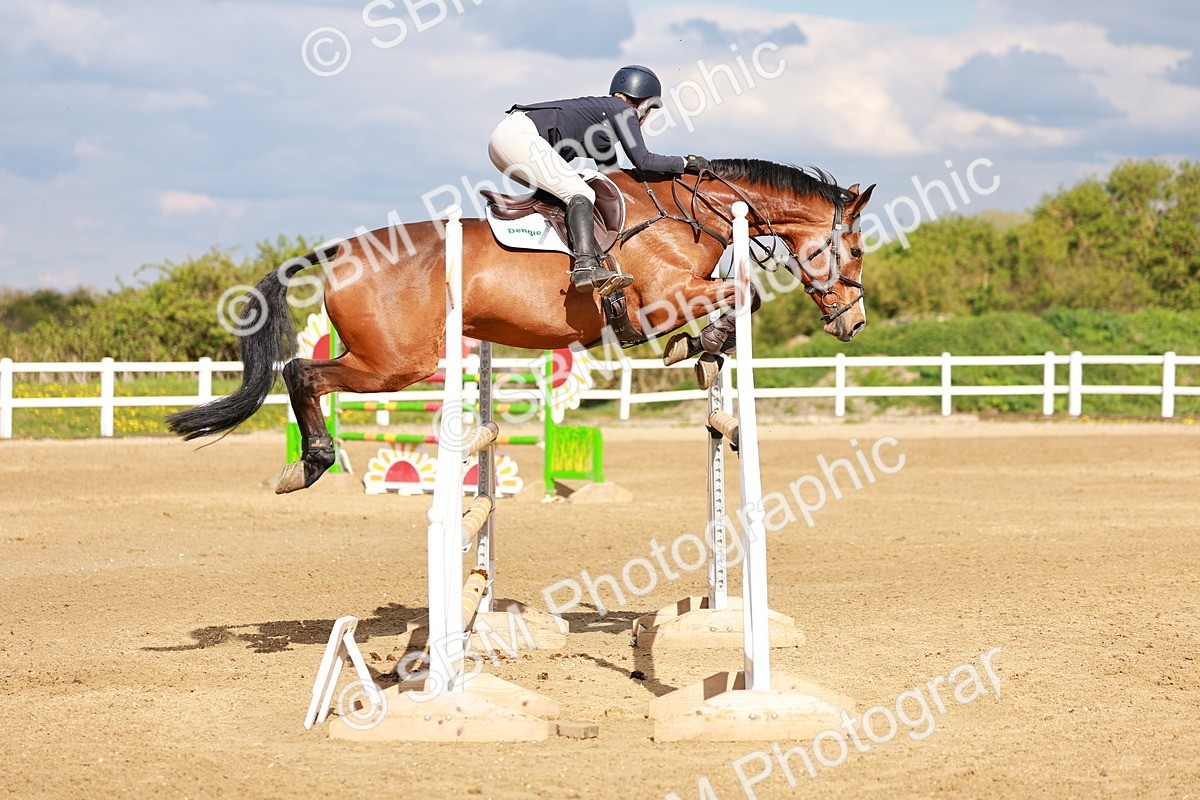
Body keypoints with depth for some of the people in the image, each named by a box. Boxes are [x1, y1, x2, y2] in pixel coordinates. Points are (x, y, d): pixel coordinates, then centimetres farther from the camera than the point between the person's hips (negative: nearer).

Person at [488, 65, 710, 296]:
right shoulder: (622, 110, 3)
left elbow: (611, 173, 33)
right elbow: (642, 160, -5)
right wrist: (685, 162, 5)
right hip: (519, 134, -10)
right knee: (580, 194, -17)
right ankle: (586, 266, -36)